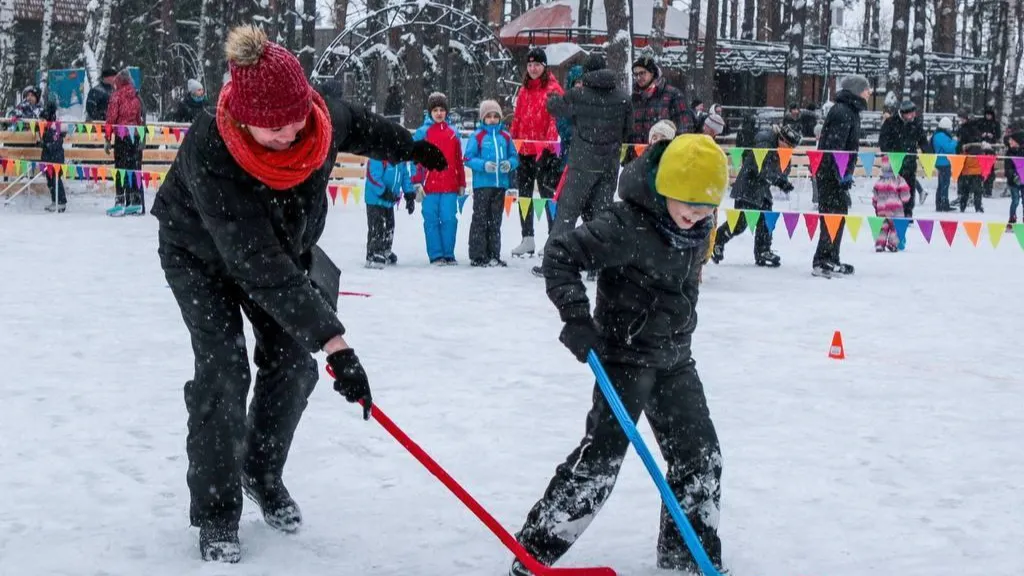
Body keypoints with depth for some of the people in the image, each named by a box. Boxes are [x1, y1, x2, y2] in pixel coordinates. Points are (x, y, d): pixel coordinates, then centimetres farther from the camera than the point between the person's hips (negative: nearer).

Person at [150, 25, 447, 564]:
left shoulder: (321, 119, -29)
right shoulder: (208, 155, -43)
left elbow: (354, 123, 1)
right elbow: (261, 268, -45)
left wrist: (408, 146, 17)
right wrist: (334, 342, -47)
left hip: (286, 243, 5)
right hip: (200, 253, -5)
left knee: (294, 361, 3)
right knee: (223, 368, -13)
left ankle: (263, 474, 27)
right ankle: (216, 514, 0)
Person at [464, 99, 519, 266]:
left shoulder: (505, 136, 9)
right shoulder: (477, 136, -2)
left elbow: (514, 157, 13)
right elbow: (469, 158, -5)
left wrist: (509, 164, -9)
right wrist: (484, 165, -19)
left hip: (500, 184, 4)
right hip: (482, 184, -4)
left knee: (495, 221, 10)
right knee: (480, 220, -2)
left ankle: (494, 255, 16)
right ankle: (477, 255, 1)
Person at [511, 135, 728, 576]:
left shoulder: (698, 228, 1)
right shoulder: (626, 225, -22)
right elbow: (560, 255, -22)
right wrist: (576, 315, -31)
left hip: (675, 359, 7)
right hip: (626, 355, -7)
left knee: (700, 456, 11)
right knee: (600, 457, -12)